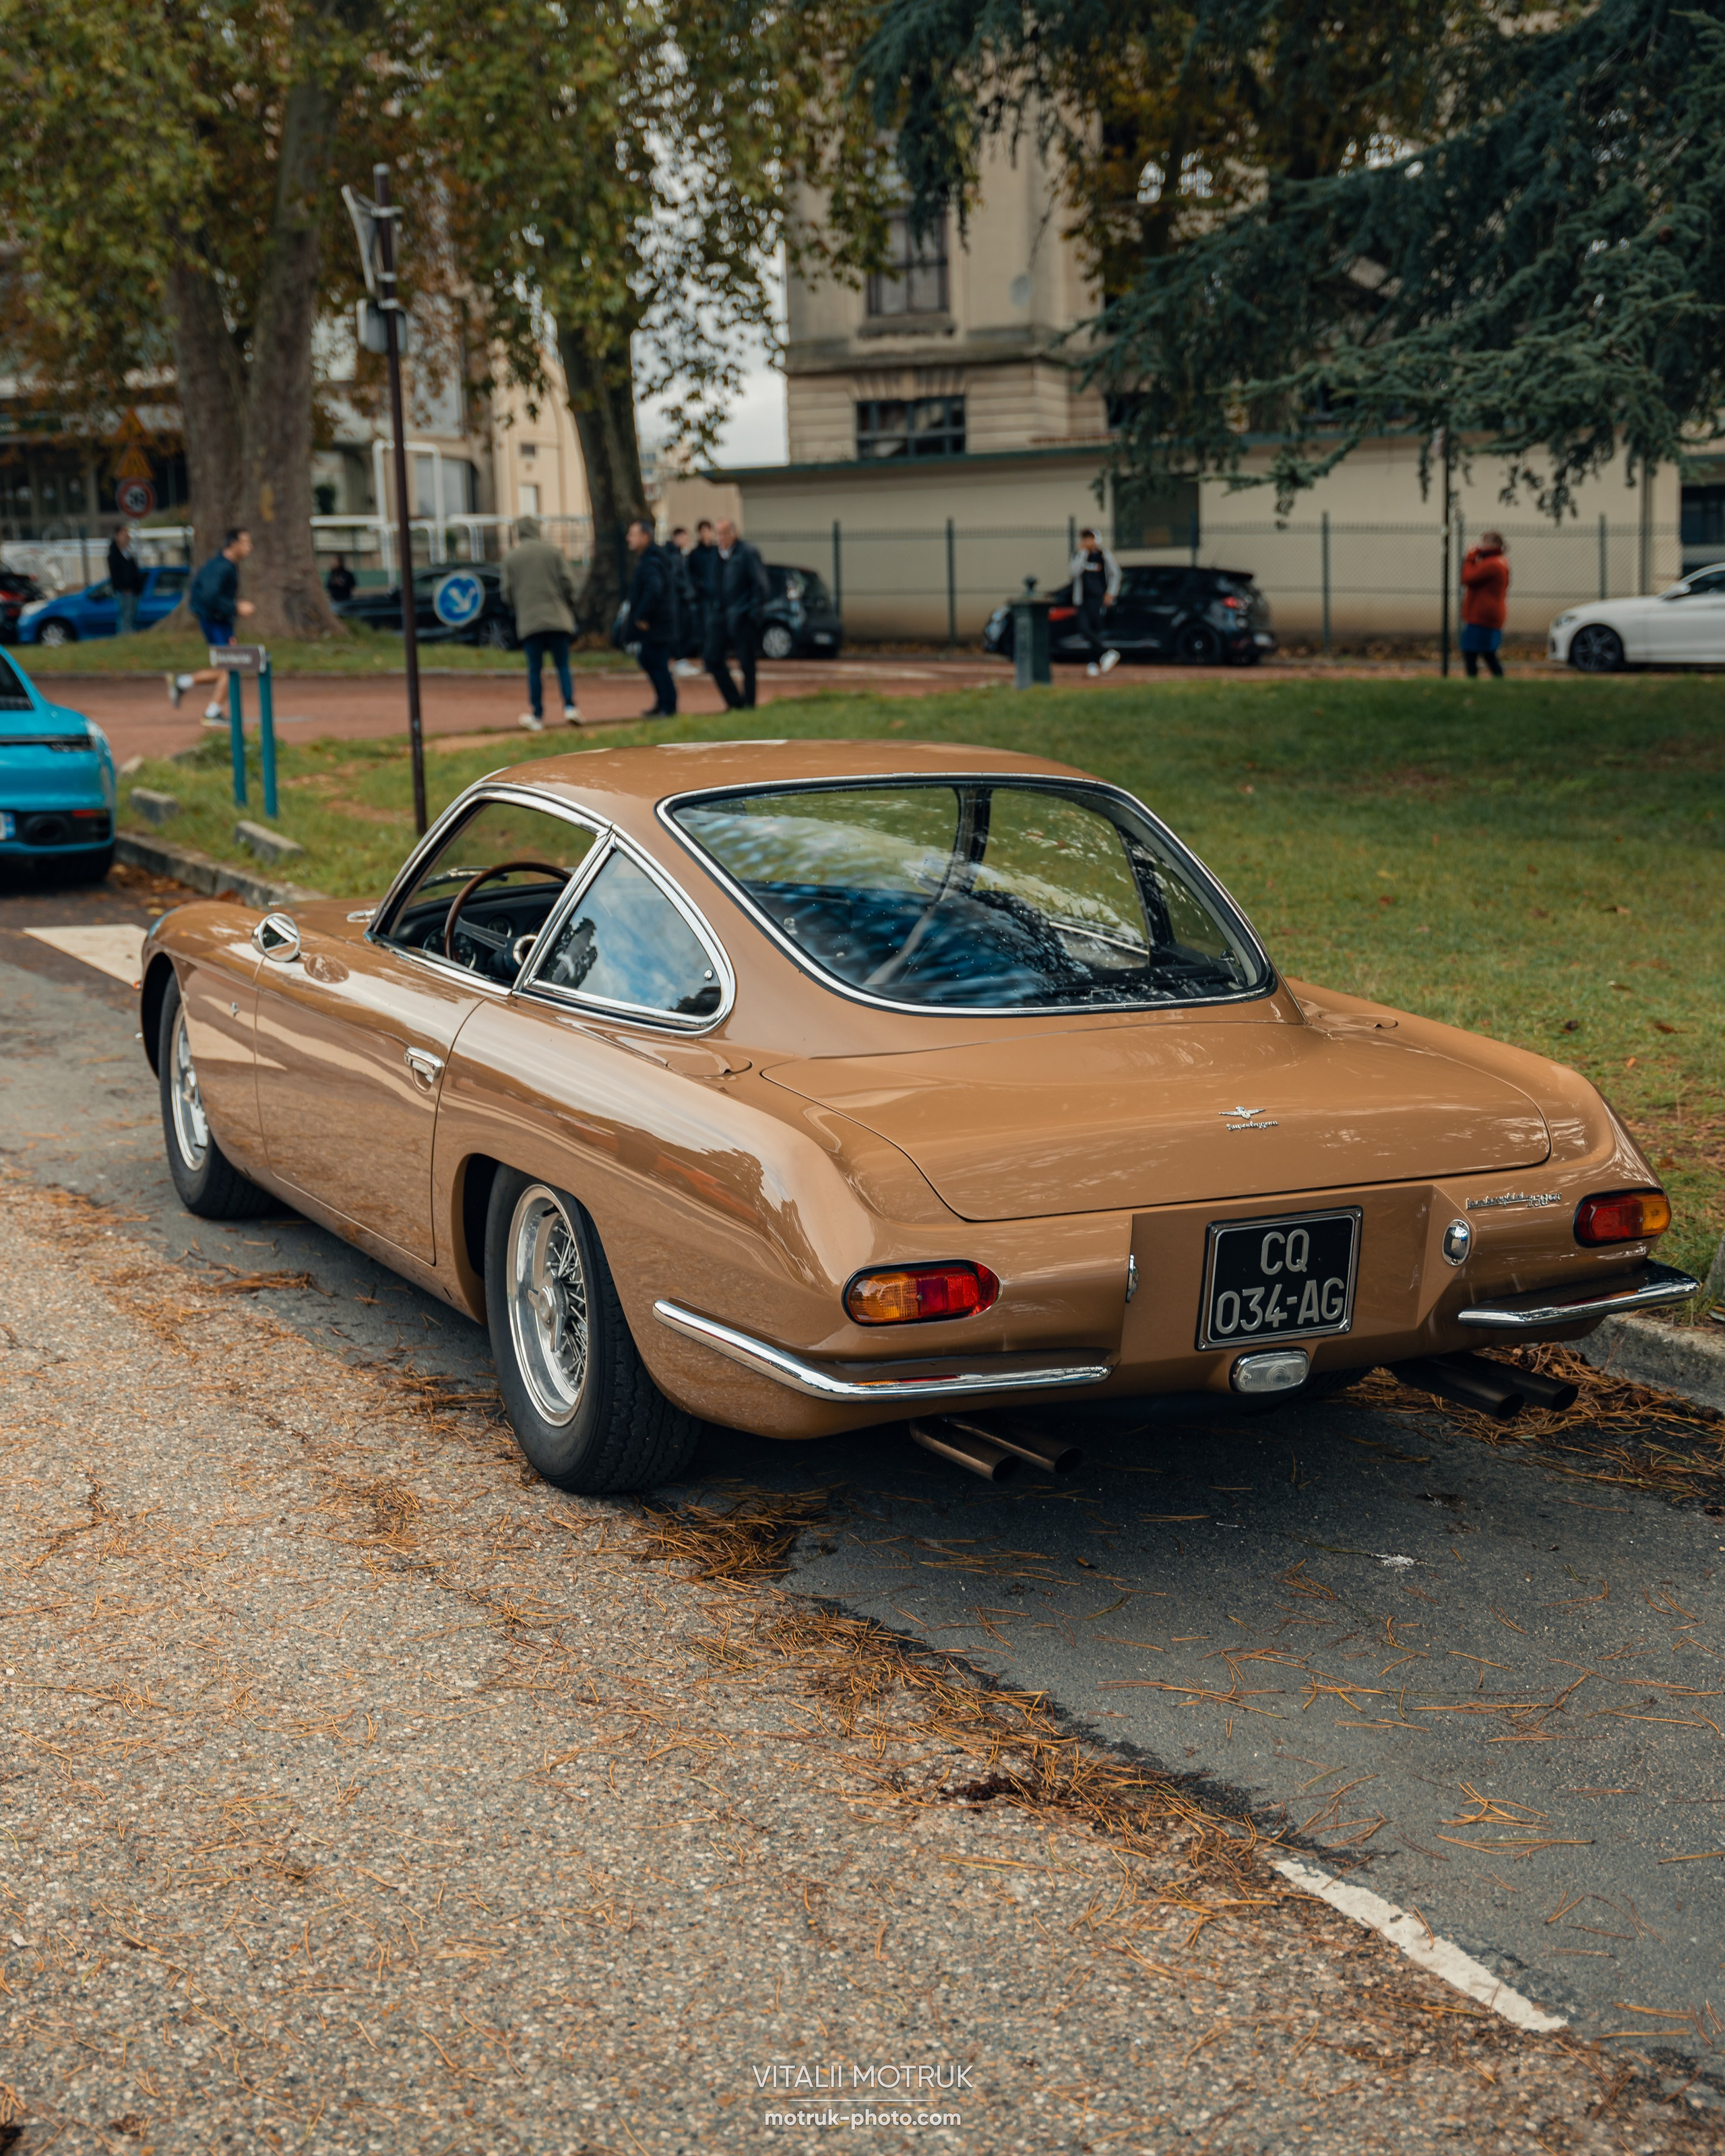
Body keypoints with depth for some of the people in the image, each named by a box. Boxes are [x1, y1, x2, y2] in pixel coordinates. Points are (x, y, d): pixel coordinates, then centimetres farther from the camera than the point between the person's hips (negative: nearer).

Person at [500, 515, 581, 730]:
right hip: (558, 620, 0)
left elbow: (507, 594, 3)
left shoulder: (511, 558, 3)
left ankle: (537, 717, 7)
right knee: (562, 666, 5)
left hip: (529, 621, 0)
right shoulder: (552, 551, 4)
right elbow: (568, 583, 0)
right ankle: (570, 708, -11)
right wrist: (569, 608, 15)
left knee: (535, 669, 5)